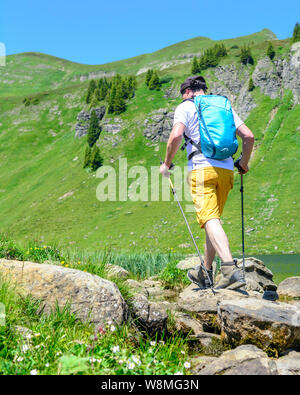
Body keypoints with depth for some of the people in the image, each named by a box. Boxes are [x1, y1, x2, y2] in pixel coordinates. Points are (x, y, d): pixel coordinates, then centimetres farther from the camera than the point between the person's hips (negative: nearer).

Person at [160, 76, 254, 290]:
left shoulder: (185, 107, 7)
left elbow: (176, 135, -11)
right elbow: (249, 136, 13)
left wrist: (167, 164, 1)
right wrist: (244, 163, 27)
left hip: (202, 168, -5)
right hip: (226, 170, 6)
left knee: (211, 220, -14)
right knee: (213, 219, 15)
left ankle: (231, 269, -31)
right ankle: (205, 272, 24)